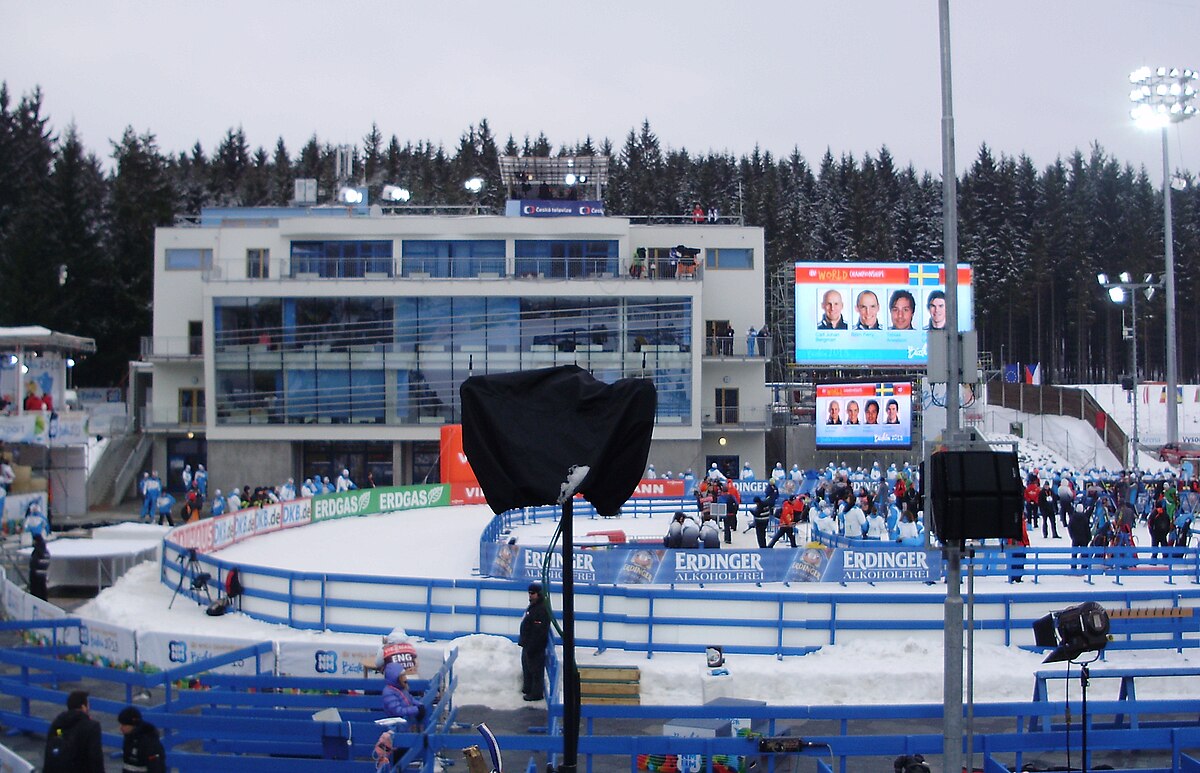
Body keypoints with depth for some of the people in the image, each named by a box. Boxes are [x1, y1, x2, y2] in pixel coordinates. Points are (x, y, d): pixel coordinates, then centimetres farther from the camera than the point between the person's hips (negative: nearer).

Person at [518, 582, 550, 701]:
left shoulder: (541, 610, -23)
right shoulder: (532, 607, 12)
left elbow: (538, 632, -26)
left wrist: (531, 647, -25)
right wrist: (524, 642, 22)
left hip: (536, 647, -11)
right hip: (528, 645, 11)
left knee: (536, 670, -2)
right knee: (526, 666, 22)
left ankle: (536, 693, 5)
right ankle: (527, 688, 35)